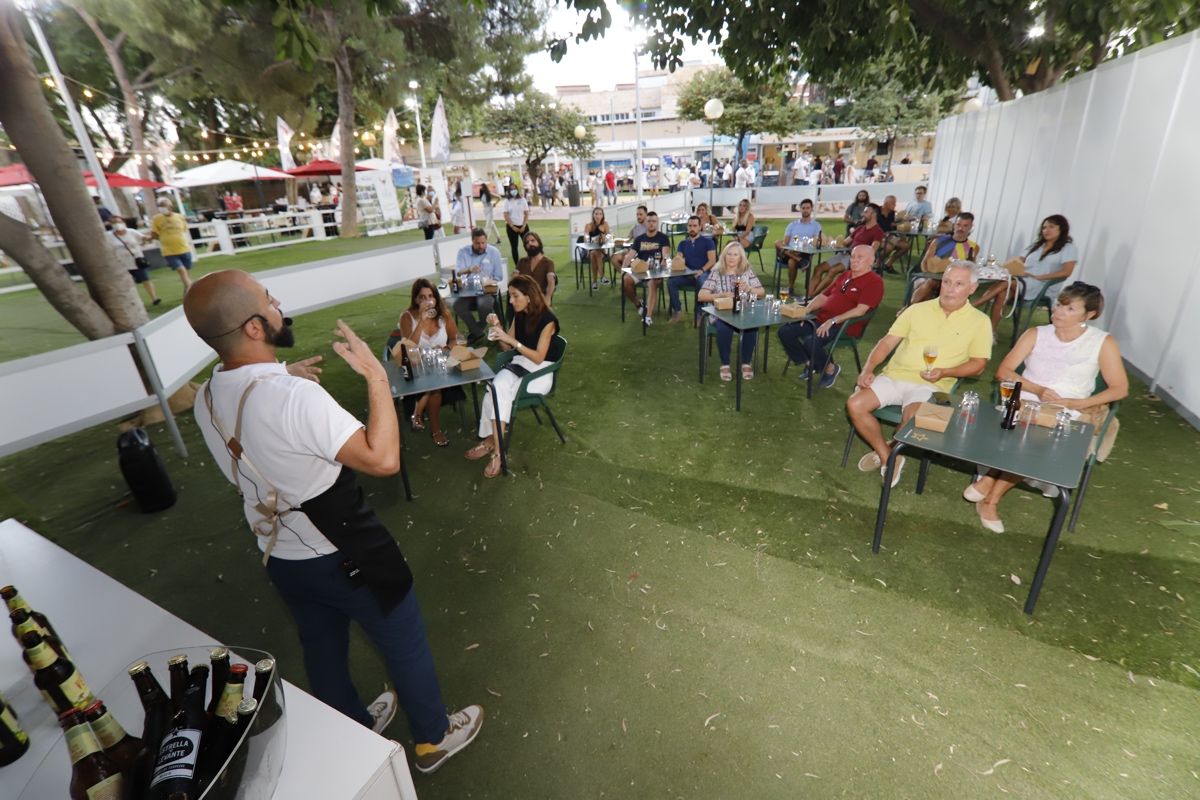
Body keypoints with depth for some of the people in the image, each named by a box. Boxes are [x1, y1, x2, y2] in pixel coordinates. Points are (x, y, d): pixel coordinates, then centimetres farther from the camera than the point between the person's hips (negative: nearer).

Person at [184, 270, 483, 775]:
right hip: (345, 556, -8)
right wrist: (377, 375, -26)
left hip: (281, 558, 8)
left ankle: (358, 729, 53)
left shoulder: (208, 398, -3)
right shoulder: (294, 396, -32)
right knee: (404, 647, 16)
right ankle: (433, 738, 38)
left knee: (323, 652, 28)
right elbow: (383, 459, -33)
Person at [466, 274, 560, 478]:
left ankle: (491, 441, -15)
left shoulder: (547, 319, -15)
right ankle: (494, 446, -21)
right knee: (497, 388, -26)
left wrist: (513, 340, -27)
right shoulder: (519, 315, 6)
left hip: (540, 372, -6)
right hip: (519, 365, 6)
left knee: (498, 391, -28)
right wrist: (497, 328, -6)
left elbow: (538, 357, -20)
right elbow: (507, 348, 10)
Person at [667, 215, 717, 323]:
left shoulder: (707, 241, 7)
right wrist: (684, 267, -18)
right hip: (687, 274, 3)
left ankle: (699, 313, -26)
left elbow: (712, 260, -3)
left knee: (701, 281, -39)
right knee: (671, 281, -25)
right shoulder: (683, 243, 18)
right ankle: (677, 310, -14)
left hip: (703, 273, -3)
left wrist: (701, 270, -20)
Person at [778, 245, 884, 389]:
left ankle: (830, 368, -3)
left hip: (844, 326, -8)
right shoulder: (846, 276, 21)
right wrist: (806, 310, 5)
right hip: (820, 319, 8)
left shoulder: (874, 281, -6)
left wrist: (832, 321, -25)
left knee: (811, 342, -33)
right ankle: (808, 363, 11)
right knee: (785, 332, -7)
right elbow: (824, 296, 23)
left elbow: (861, 310, -18)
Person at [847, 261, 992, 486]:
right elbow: (887, 342, 8)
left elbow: (978, 364, 3)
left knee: (913, 420, -34)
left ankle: (893, 452, 1)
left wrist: (945, 372, -15)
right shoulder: (918, 309, 10)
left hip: (930, 385, -3)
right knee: (855, 404, -20)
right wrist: (868, 369, -7)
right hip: (893, 376, 3)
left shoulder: (979, 321, 4)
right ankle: (885, 455, 1)